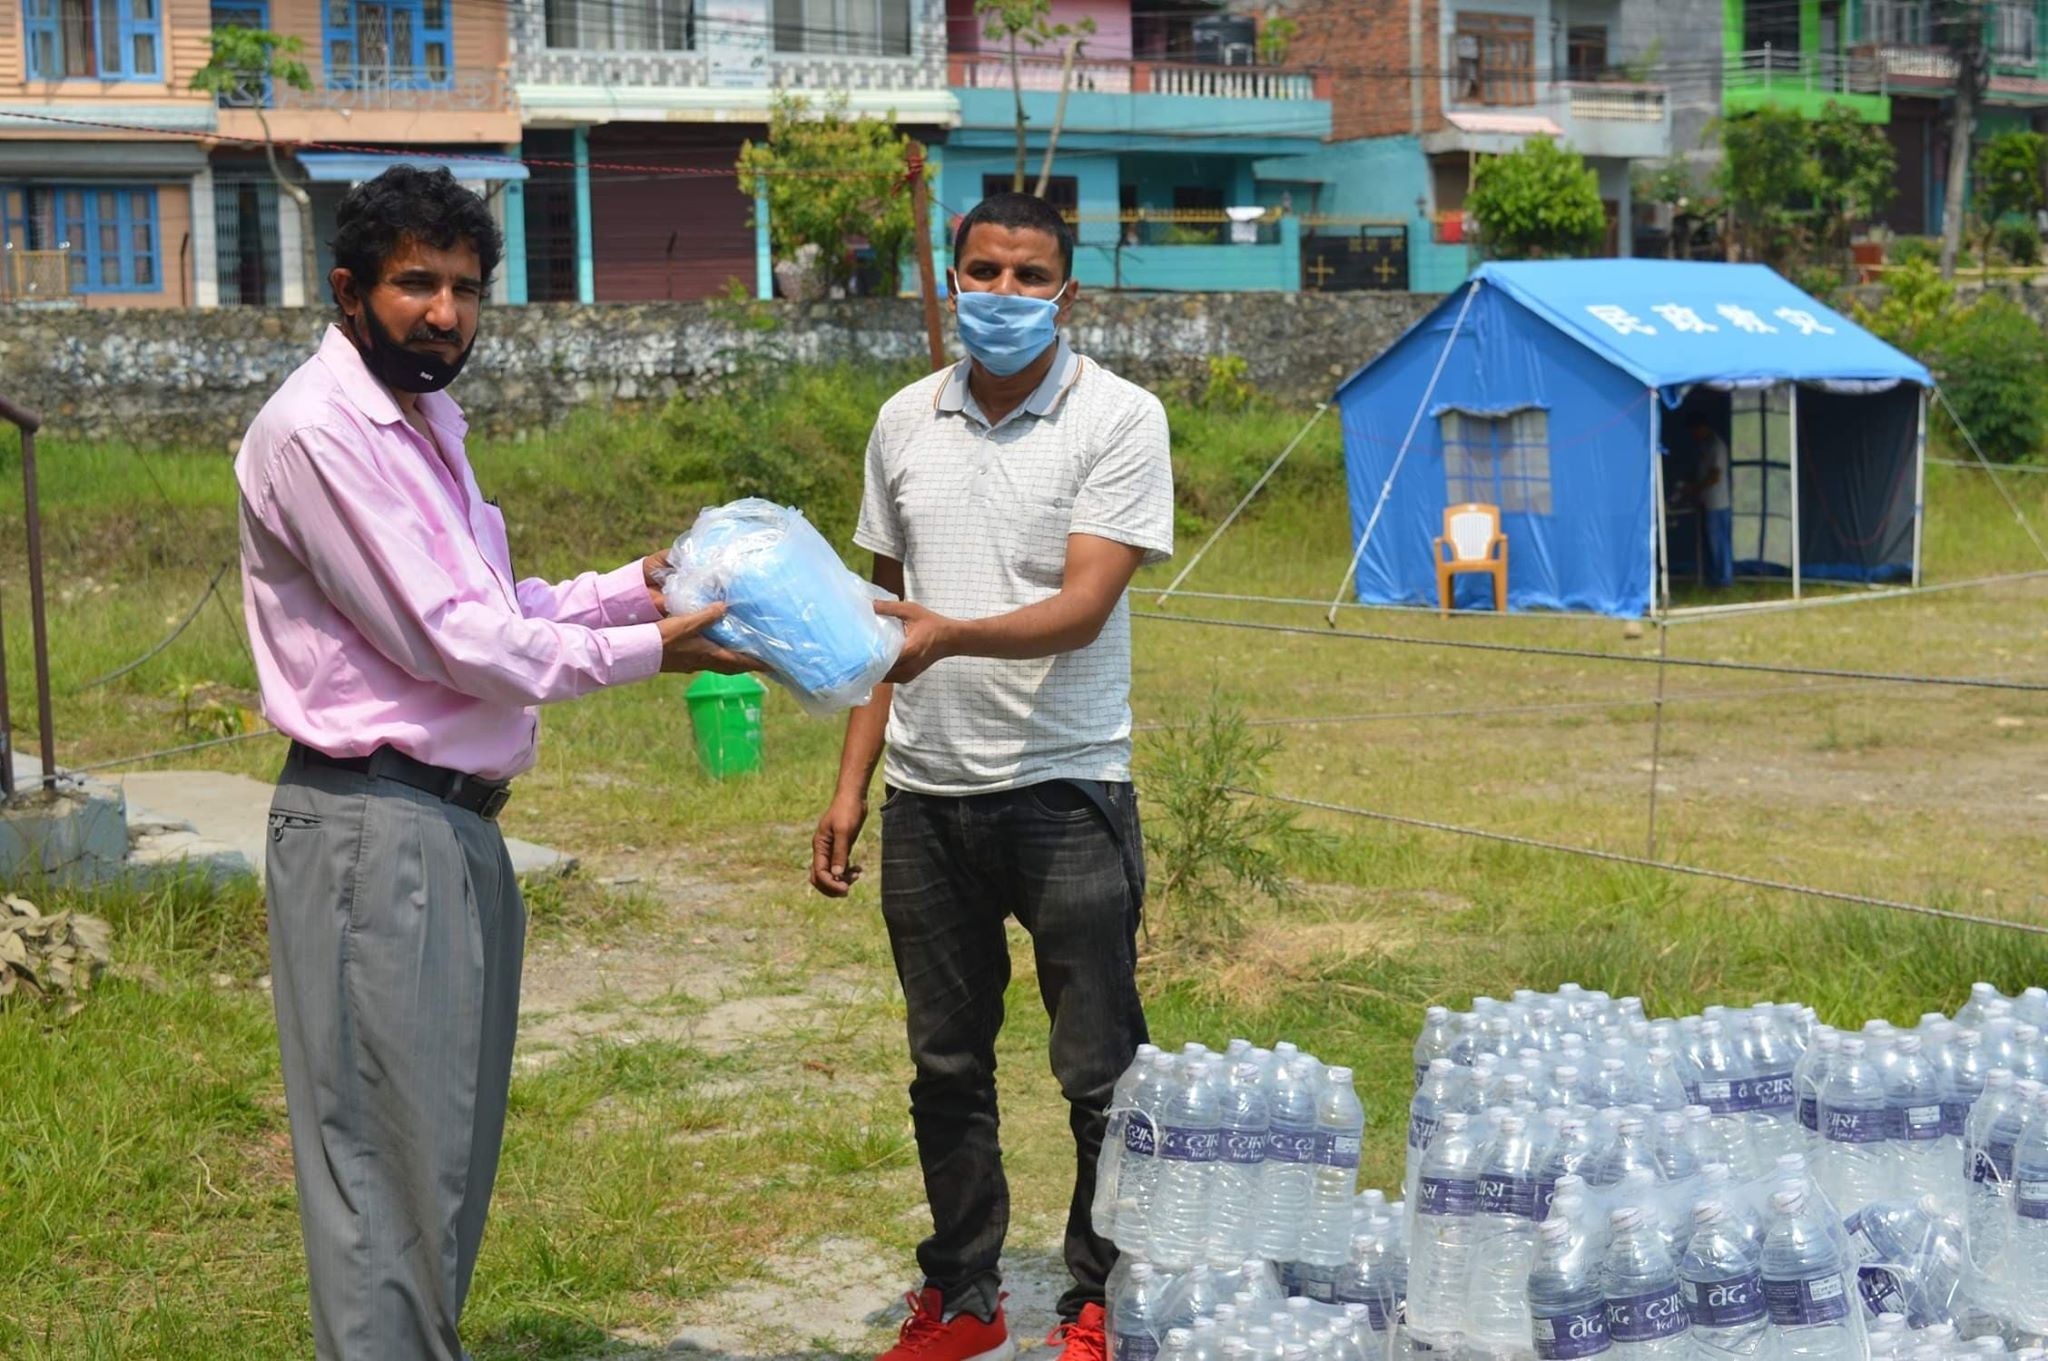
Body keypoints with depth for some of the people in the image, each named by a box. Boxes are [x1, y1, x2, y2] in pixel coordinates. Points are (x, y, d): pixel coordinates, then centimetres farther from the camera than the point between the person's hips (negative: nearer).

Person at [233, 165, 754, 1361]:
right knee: (388, 1147, -4)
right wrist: (643, 653, -14)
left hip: (456, 821, 10)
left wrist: (637, 588, 7)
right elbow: (445, 639, -18)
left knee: (454, 1138, 16)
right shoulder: (317, 430, -16)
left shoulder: (423, 419, 15)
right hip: (374, 825, -10)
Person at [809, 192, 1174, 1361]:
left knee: (1101, 1071, 1)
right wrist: (851, 786, 10)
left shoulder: (1120, 420, -7)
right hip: (928, 795, 5)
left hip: (1065, 789, -5)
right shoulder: (906, 423, 9)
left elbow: (1083, 607, -17)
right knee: (947, 1066, 13)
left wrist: (953, 635, -34)